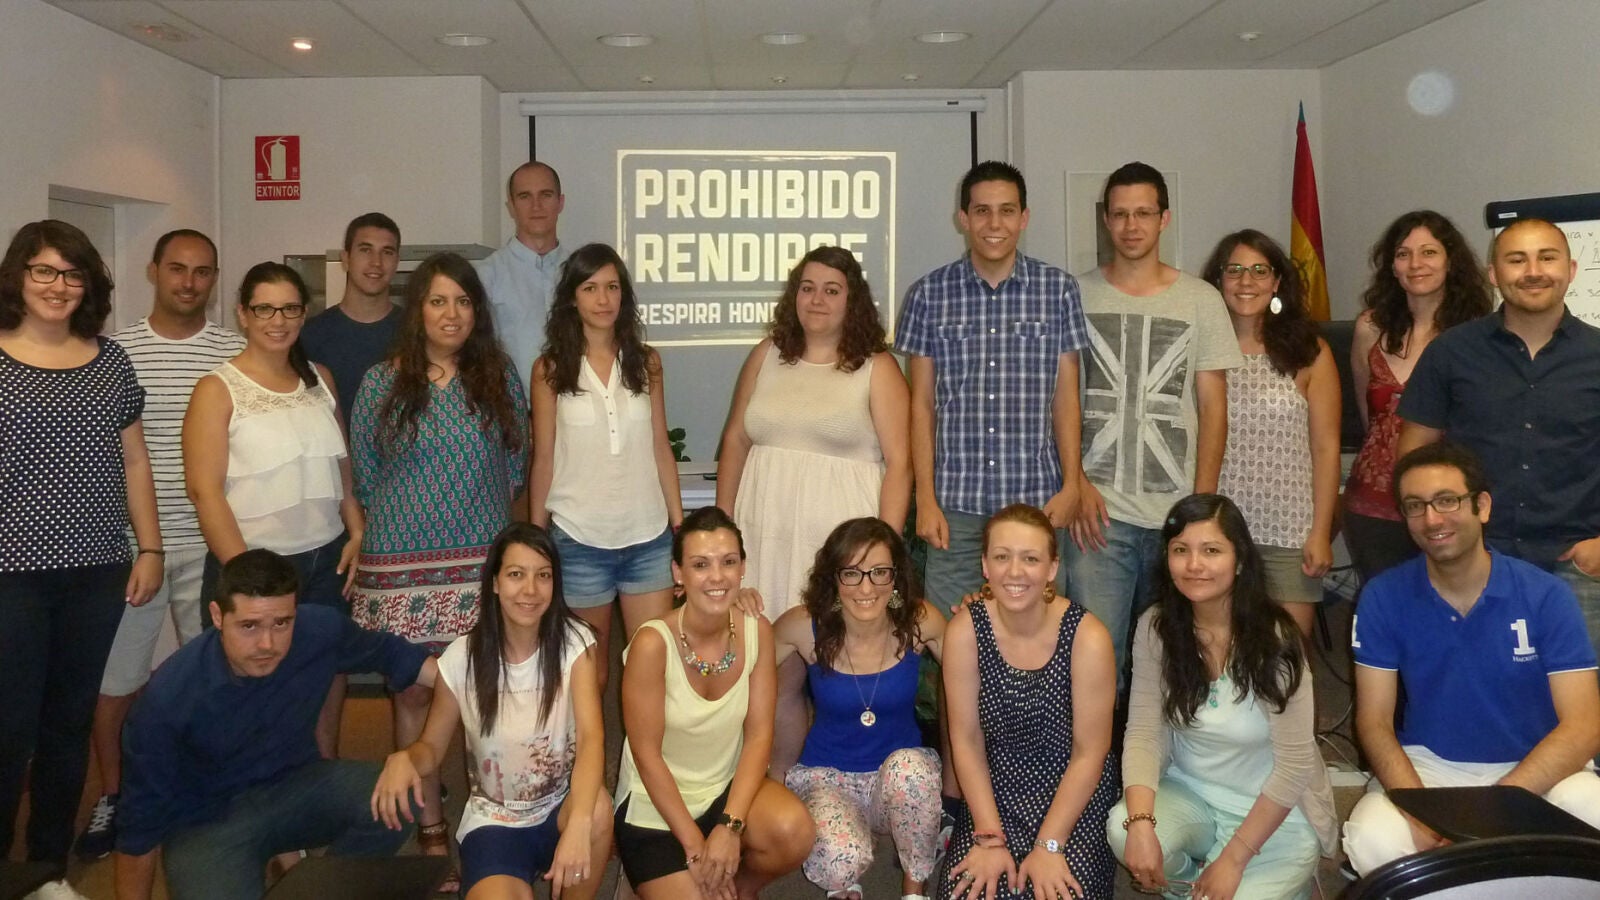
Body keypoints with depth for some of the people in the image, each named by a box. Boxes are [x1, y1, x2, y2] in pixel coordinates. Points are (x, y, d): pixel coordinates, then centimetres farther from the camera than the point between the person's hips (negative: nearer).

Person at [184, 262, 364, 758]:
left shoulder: (319, 379, 11)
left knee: (328, 684, 6)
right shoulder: (218, 390, -5)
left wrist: (356, 531, 5)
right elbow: (204, 490, -10)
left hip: (327, 560, 4)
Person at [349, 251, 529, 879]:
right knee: (412, 694, 5)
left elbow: (516, 467, 11)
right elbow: (364, 474, 9)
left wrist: (475, 510, 12)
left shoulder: (499, 379, 6)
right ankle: (428, 825, 17)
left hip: (484, 561, 1)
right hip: (403, 567, 0)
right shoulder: (382, 382, 3)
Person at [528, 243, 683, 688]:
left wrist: (680, 524, 6)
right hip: (578, 540, -1)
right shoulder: (550, 369, -1)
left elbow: (660, 448, 8)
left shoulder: (646, 361, 4)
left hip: (649, 538, 2)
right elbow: (543, 459, 2)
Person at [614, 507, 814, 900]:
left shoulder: (757, 631, -9)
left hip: (729, 787, 3)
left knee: (794, 832, -25)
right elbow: (646, 755, -17)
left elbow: (758, 734, -9)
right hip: (657, 806, -3)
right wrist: (694, 845, -16)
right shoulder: (653, 643, -21)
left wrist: (730, 826, -20)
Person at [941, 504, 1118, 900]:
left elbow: (1089, 754, -13)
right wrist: (990, 838, -12)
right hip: (995, 796, 2)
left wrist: (1047, 846, -15)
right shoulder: (965, 630, -12)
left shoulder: (1087, 637, -19)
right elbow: (967, 741, -7)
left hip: (1074, 800, -1)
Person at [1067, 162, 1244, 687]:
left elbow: (1213, 408, 6)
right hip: (1099, 508, -1)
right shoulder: (1076, 296, 6)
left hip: (1177, 510, 1)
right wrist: (1078, 485, -6)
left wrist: (1202, 505, -2)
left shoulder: (1201, 301, 7)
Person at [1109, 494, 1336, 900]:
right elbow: (1144, 732, -12)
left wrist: (1233, 860, -19)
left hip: (1277, 813, -2)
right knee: (1122, 831, -27)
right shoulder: (1155, 628, -10)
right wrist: (1140, 823, -30)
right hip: (1188, 791, 2)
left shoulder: (1275, 639, -20)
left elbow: (1294, 764, -18)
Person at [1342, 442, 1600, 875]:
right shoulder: (1384, 598, -6)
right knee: (1371, 840, -31)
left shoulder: (1546, 595, -8)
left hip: (1537, 769, 0)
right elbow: (1374, 720, -7)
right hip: (1426, 765, 0)